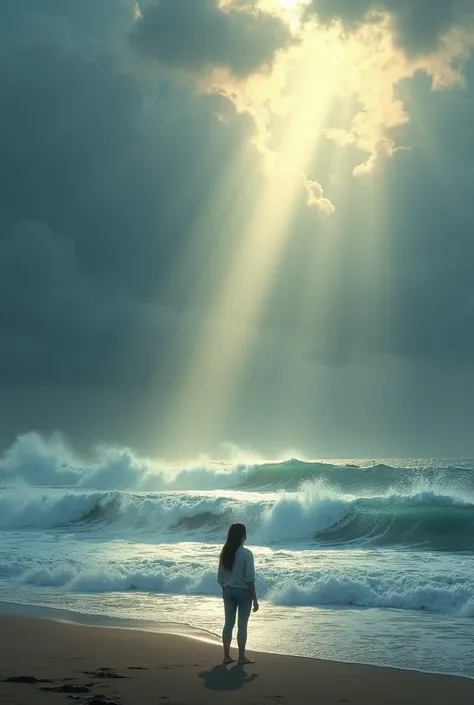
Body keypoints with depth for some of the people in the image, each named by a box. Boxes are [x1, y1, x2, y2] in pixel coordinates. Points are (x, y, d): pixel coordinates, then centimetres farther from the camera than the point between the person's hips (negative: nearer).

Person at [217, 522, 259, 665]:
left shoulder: (225, 553, 2)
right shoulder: (246, 554, -15)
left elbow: (220, 577, 7)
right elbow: (250, 579, -16)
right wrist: (255, 599, -10)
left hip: (228, 591, 5)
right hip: (243, 591, -5)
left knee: (228, 623, 10)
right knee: (242, 624, 3)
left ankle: (227, 656, 12)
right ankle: (241, 657, 7)